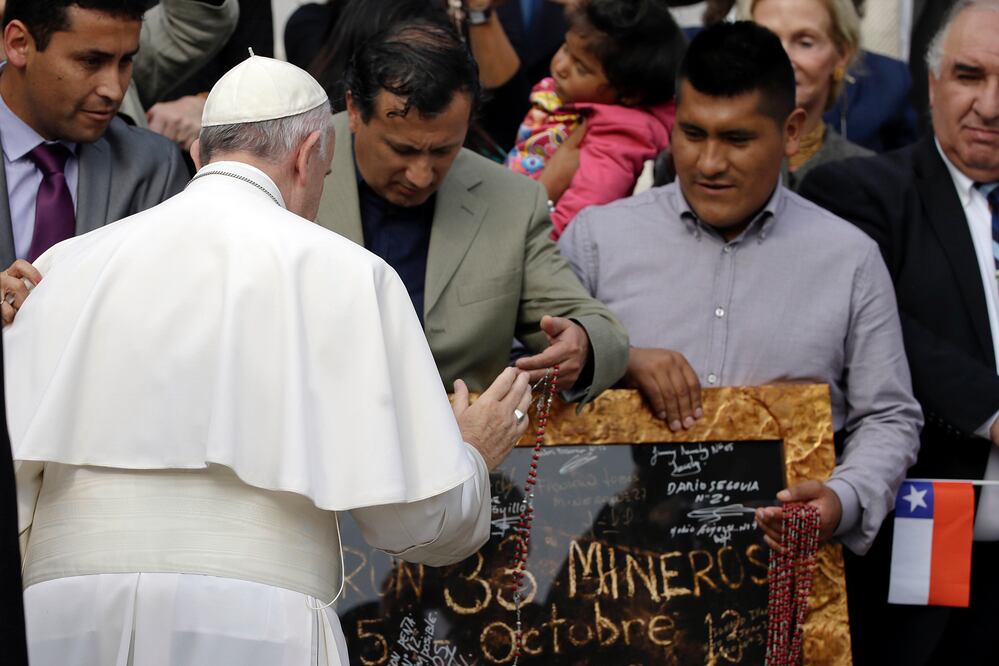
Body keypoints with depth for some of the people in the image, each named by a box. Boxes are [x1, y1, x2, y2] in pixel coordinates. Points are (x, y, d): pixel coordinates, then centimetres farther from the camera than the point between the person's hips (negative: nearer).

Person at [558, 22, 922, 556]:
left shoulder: (850, 259, 11)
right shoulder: (597, 236, 10)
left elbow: (889, 420, 13)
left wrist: (844, 501, -7)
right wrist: (616, 361, -10)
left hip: (782, 550, 1)